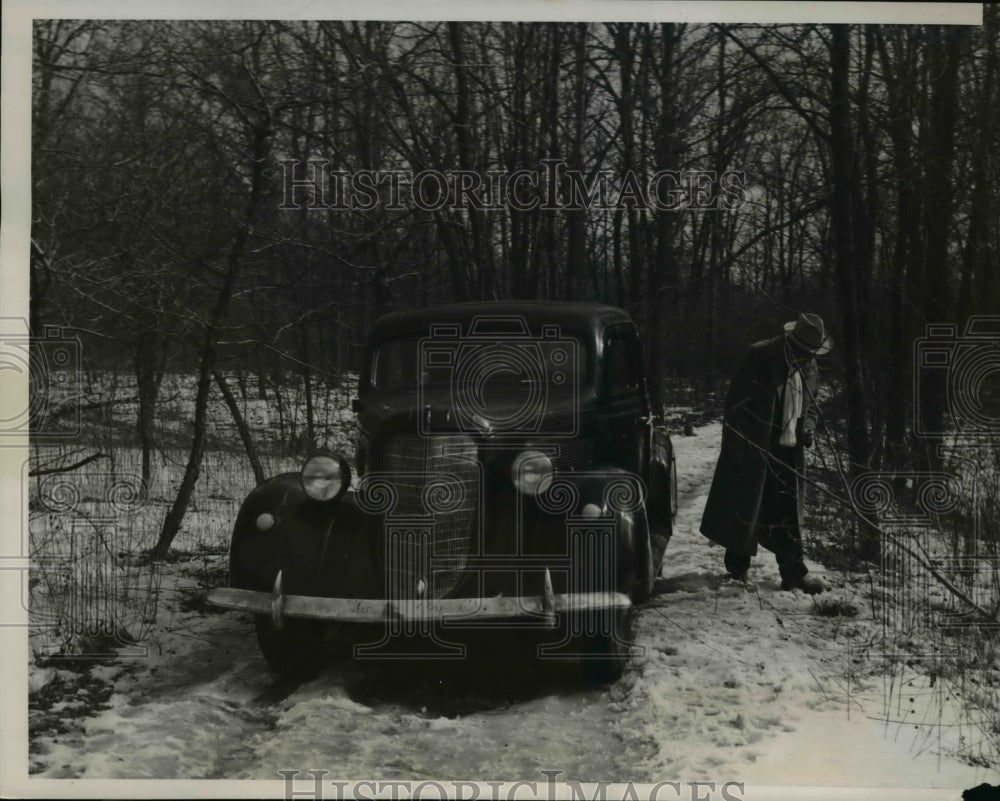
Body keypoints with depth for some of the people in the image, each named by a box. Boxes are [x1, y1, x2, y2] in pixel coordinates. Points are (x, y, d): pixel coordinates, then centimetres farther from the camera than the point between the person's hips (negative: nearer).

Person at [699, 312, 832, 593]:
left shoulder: (809, 367, 8)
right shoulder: (759, 357, -12)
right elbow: (736, 402, -12)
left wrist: (809, 427, 3)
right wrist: (741, 447, -15)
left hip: (789, 450, 5)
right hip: (755, 449, -5)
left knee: (788, 512, 4)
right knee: (746, 506, 1)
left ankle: (793, 572, 5)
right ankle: (737, 565, 16)